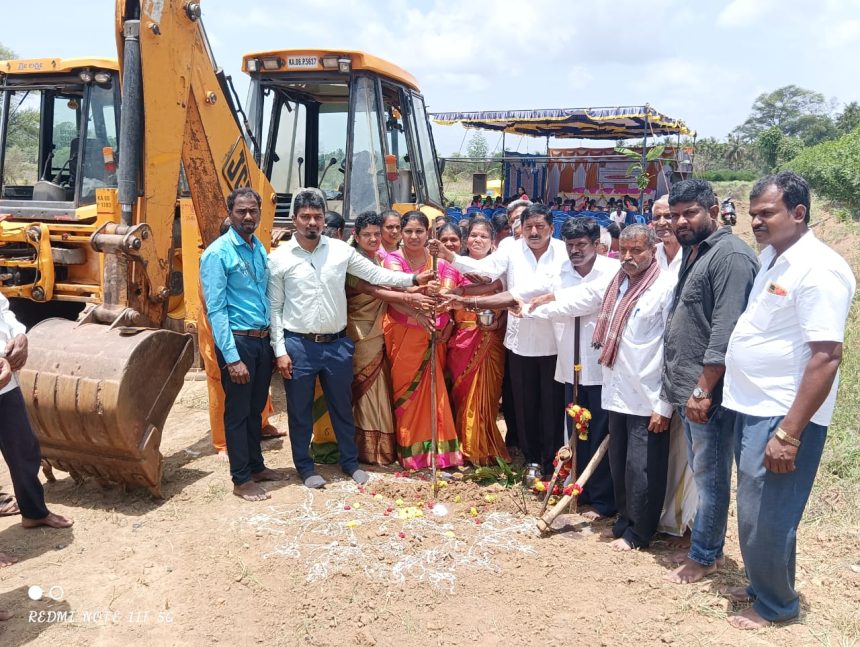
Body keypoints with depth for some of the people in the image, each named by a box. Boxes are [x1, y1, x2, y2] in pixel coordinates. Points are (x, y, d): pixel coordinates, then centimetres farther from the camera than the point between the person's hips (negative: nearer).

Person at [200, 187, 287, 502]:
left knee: (256, 408, 18)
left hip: (263, 339, 7)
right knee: (238, 411, 5)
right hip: (238, 341, -7)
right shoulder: (218, 253, -12)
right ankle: (241, 480, 17)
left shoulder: (260, 249, 10)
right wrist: (232, 358, -20)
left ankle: (256, 466, 33)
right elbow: (216, 309, -16)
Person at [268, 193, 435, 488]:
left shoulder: (340, 249, 0)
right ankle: (305, 466, 30)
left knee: (342, 406, 16)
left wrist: (413, 279, -9)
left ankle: (350, 461, 34)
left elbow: (375, 274, 3)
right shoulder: (280, 257, -4)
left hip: (337, 344, 2)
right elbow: (274, 307, -2)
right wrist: (280, 350, -6)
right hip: (298, 345, -2)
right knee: (300, 410, 11)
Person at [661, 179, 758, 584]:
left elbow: (725, 333, -21)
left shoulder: (730, 255, -15)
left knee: (709, 476, 4)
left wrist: (703, 390, -21)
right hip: (686, 388, 9)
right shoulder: (692, 252, 15)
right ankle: (706, 544, 32)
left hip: (707, 392, -9)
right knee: (701, 473, 19)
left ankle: (704, 555, 18)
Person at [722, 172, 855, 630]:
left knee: (764, 517, 2)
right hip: (752, 408, 8)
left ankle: (775, 604, 22)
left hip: (782, 416, -8)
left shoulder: (818, 269, -18)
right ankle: (763, 586, 36)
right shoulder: (770, 257, 10)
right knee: (754, 512, 19)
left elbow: (826, 357, -23)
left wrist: (789, 433, -24)